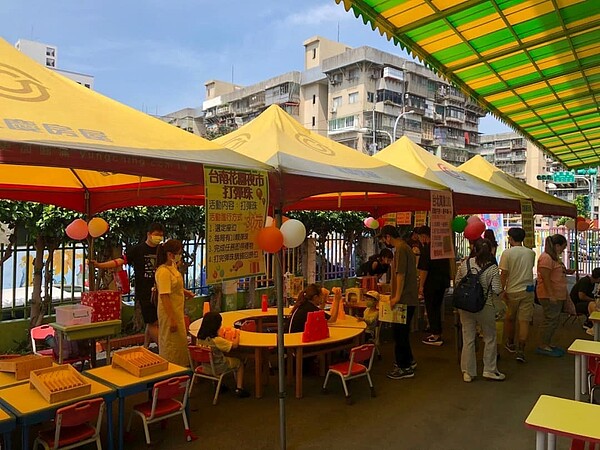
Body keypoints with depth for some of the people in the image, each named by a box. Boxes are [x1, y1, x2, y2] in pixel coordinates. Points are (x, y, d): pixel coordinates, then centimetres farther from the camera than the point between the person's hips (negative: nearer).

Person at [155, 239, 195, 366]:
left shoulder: (173, 266, 5)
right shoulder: (163, 272, -23)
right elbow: (164, 296, -26)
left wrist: (184, 291, 7)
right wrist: (172, 319, -26)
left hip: (177, 311, 10)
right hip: (169, 313, -10)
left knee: (180, 341, 20)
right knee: (171, 343, 3)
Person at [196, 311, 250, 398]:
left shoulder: (200, 338, -10)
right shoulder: (217, 340, -30)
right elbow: (234, 345, -22)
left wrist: (220, 336, 14)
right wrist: (237, 335, -5)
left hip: (205, 366, 7)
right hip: (217, 368, -6)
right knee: (239, 363, 14)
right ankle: (239, 389, 13)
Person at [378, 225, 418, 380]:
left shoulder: (400, 249, -16)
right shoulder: (405, 247, 16)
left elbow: (400, 274, -22)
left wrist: (397, 296, -21)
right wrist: (395, 295, 24)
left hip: (404, 300, -10)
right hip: (408, 299, 10)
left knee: (399, 332, -2)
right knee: (402, 332, 19)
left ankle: (404, 367, 7)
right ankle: (408, 361, 30)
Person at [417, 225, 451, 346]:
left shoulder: (427, 249, -16)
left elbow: (424, 269, -19)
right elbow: (447, 266, 18)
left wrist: (421, 286, -16)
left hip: (432, 283, -8)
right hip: (443, 282, 8)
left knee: (431, 309, 1)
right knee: (437, 308, 17)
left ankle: (436, 336, 3)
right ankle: (438, 334, 23)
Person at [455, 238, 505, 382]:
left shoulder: (465, 264, -3)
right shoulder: (492, 268, -11)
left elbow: (457, 282, 6)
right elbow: (497, 290, -11)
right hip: (485, 307, -2)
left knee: (468, 339, 9)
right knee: (490, 338, 16)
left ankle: (468, 373, 16)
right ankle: (489, 370, 23)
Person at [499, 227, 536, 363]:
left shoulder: (507, 253, -10)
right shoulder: (531, 253, 2)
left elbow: (504, 274, -13)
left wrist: (502, 290, -7)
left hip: (512, 291, -2)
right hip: (528, 290, 2)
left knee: (509, 319, 17)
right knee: (524, 321, 2)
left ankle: (510, 344, 33)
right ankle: (520, 351, -2)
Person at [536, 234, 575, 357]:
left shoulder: (554, 257, 16)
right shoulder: (546, 258, -17)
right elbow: (545, 278, -22)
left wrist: (565, 271, 10)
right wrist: (551, 295, -23)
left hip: (557, 295, 10)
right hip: (549, 295, -10)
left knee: (553, 320, 14)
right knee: (550, 320, -5)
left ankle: (548, 343, 24)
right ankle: (542, 347, 4)